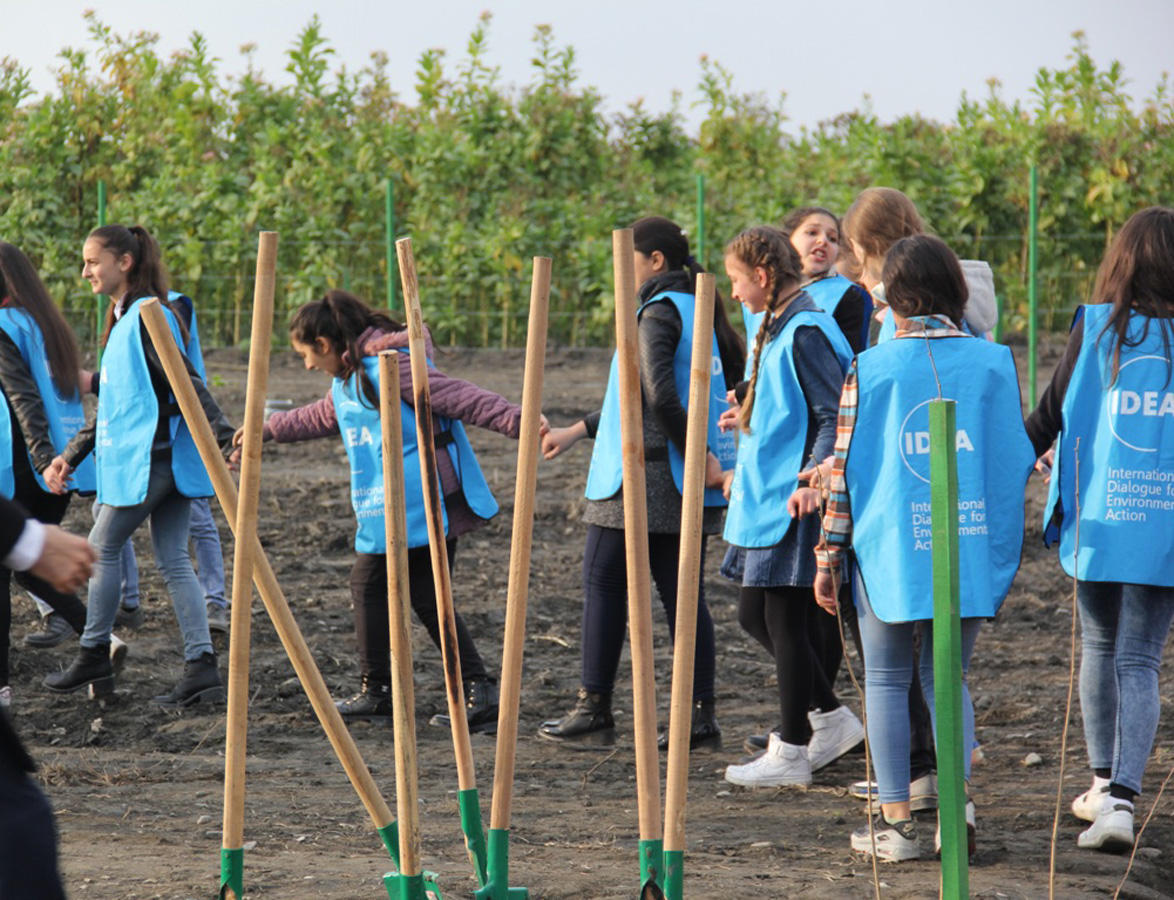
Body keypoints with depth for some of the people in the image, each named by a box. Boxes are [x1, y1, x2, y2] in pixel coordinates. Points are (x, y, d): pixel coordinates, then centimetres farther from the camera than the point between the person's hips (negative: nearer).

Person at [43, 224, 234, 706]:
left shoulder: (147, 317, -13)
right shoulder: (121, 321, 18)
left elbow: (187, 383, -21)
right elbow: (112, 404, 24)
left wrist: (225, 436, -29)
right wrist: (70, 456, 22)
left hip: (148, 461, -9)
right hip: (169, 462, 9)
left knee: (102, 548, 5)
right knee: (173, 560, 4)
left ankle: (94, 657, 15)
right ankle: (202, 667, -1)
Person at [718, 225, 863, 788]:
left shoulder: (805, 333, -16)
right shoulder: (776, 330, 14)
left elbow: (834, 414, -20)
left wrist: (813, 480, -28)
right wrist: (750, 417, 34)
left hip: (794, 502, -10)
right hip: (765, 498, 10)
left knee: (785, 620, -3)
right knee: (755, 615, 13)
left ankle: (791, 751, 7)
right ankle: (829, 717, 22)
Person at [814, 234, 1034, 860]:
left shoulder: (870, 370, -5)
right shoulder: (993, 363, 1)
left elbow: (845, 468, -3)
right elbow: (1015, 460, 5)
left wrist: (828, 557, 5)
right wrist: (1004, 553, 15)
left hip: (890, 549, -2)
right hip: (972, 549, 2)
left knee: (887, 680, 9)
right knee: (948, 677, 15)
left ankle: (896, 823, 6)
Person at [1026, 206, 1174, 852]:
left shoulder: (1095, 329, -3)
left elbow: (1049, 416, 4)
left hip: (1097, 519, 1)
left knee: (1099, 646, 20)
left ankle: (1104, 783, 28)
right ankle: (1121, 797, -13)